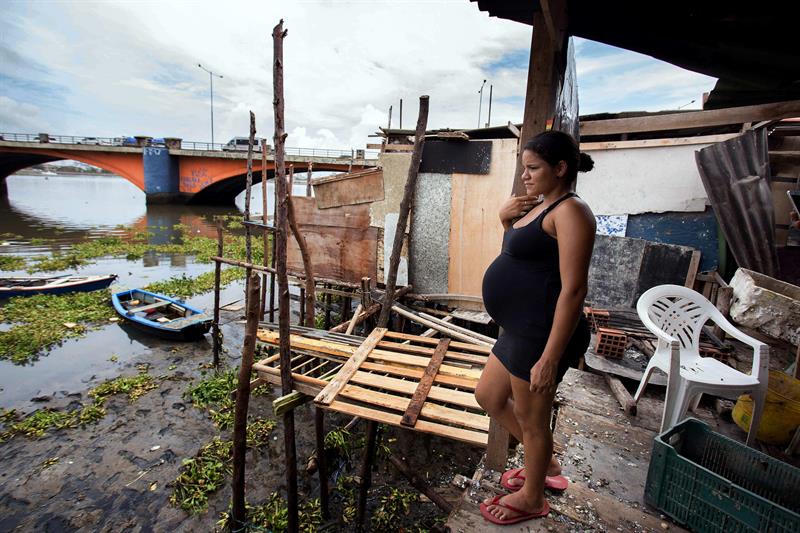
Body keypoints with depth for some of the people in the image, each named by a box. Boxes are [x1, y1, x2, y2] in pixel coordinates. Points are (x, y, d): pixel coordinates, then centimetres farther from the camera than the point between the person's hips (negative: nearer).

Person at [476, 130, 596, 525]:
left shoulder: (570, 211, -16)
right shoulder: (541, 208, 13)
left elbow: (573, 289, -22)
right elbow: (522, 255, 24)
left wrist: (550, 358, -24)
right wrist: (505, 219, 5)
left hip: (541, 333, -10)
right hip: (520, 329, 11)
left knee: (531, 419, 9)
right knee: (488, 396, 22)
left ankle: (531, 499, 37)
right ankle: (545, 465, 42)